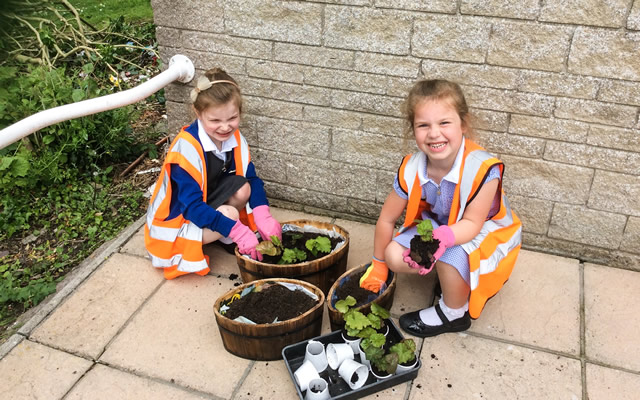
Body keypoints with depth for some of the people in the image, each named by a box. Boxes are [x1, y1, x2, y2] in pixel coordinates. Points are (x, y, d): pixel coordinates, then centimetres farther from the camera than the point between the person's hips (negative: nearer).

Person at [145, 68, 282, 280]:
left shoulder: (235, 138, -10)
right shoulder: (187, 147, -30)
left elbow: (252, 179, -6)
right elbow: (192, 205, -33)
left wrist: (264, 218, -24)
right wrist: (238, 231, -39)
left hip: (206, 204, 6)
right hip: (175, 219, -6)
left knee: (243, 189, -20)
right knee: (229, 214, -31)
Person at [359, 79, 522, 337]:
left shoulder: (482, 169, -35)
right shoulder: (412, 170, -21)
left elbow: (472, 224, -27)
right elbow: (387, 219, -8)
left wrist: (444, 237, -51)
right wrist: (378, 264, 3)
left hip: (484, 233, -4)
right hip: (438, 226, 5)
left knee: (451, 255, -36)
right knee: (395, 257, -16)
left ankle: (455, 313, -3)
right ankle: (457, 279, 8)